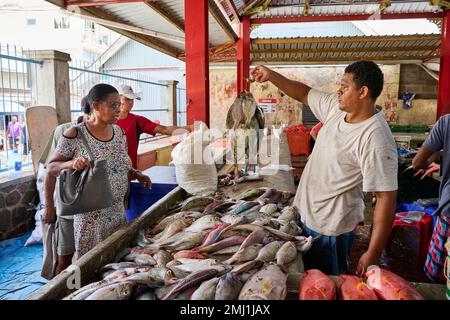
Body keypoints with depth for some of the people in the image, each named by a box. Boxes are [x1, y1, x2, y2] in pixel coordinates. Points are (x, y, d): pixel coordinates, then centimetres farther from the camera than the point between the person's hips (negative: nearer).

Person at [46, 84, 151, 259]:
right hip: (90, 215, -5)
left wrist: (136, 174, -2)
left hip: (118, 210, 5)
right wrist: (72, 163, -25)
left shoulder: (119, 132, 5)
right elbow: (51, 167, -6)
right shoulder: (74, 135, -12)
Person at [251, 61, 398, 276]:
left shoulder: (376, 139, -27)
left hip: (331, 228, -8)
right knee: (307, 277, 26)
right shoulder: (336, 107, -3)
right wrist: (270, 75, 4)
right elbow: (304, 94, 12)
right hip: (307, 215, 8)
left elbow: (386, 199, -27)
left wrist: (373, 254, -26)